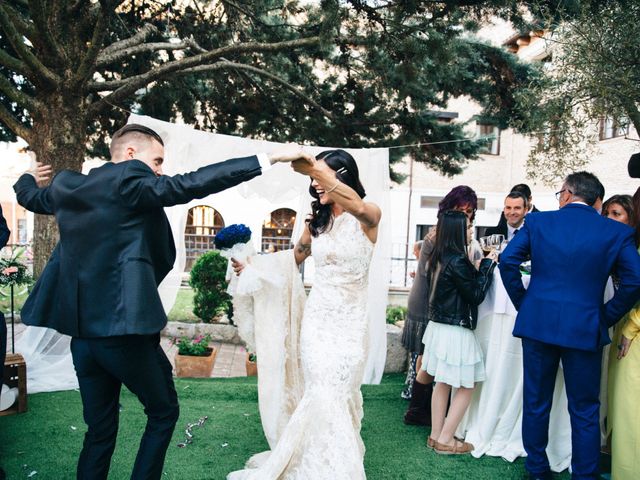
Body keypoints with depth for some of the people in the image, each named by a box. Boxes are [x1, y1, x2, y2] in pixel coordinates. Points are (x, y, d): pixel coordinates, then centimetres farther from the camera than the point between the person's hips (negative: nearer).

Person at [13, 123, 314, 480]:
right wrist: (269, 158, -24)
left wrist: (26, 178, 56)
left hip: (81, 331, 8)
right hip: (123, 328, -7)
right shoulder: (129, 180, -12)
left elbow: (31, 197, 31)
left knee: (100, 430, 17)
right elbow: (192, 184, -23)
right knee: (164, 411, 14)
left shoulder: (66, 184, 10)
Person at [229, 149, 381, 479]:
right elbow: (296, 257, 23)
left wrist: (315, 169, -45)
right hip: (316, 318, 3)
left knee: (334, 396, -3)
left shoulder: (369, 218, -7)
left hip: (350, 322, -3)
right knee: (324, 395, -1)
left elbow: (359, 207, -33)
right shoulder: (317, 222, 7)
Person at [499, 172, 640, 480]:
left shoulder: (538, 221, 1)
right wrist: (606, 317, 5)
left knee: (536, 403, 14)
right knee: (585, 411, 11)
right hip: (586, 329, -1)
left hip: (537, 324, 1)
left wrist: (523, 304, 5)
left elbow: (508, 261, -6)